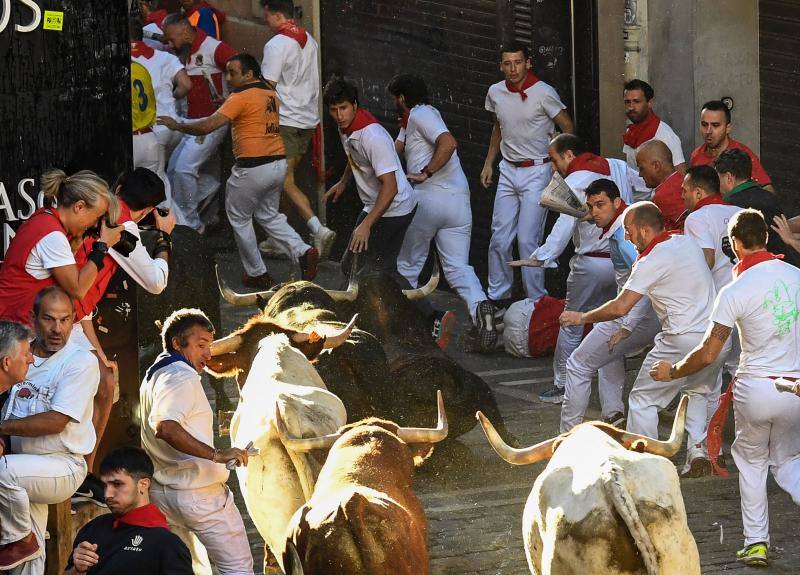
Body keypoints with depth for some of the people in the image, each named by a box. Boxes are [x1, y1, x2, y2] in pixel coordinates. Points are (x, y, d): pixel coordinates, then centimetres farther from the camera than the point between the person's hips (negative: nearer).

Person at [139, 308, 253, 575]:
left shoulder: (152, 376, 18)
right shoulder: (183, 376, -15)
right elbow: (166, 428, -31)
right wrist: (217, 455, -32)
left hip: (161, 492, 10)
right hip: (199, 492, -10)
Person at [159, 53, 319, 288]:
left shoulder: (241, 98, -13)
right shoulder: (271, 95, 11)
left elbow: (207, 126, -18)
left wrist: (177, 125, -4)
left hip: (253, 168, -8)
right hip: (279, 164, 8)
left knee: (239, 218, 11)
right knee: (268, 215, 24)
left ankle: (257, 274, 15)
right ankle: (303, 251, 4)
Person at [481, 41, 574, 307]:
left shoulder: (543, 93, -12)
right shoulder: (496, 92, 4)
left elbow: (567, 128, -3)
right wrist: (488, 164, 18)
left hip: (536, 172, -5)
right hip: (508, 171, 5)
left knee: (528, 240, -8)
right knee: (499, 238, 5)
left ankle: (536, 301, 1)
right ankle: (497, 296, 17)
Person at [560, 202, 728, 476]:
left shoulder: (652, 261, -13)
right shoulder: (688, 241, 9)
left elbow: (621, 307, -15)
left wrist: (582, 317, -1)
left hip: (682, 341, -7)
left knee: (643, 399, 7)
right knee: (699, 392, 29)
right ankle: (698, 450, 14)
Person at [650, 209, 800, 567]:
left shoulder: (735, 292, -14)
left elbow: (707, 355, -11)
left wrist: (671, 371, 5)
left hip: (756, 388, -3)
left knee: (751, 459, 19)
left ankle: (756, 541, 15)